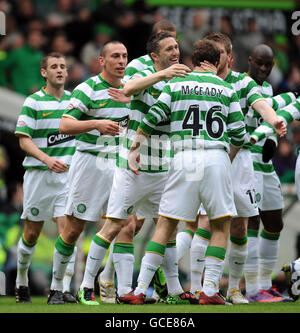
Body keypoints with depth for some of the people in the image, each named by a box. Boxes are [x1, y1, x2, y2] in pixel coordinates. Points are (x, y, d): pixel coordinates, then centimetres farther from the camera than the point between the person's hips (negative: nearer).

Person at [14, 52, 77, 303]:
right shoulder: (34, 102, -4)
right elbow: (24, 139, -9)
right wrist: (47, 159, -23)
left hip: (67, 173, 3)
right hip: (39, 175, -3)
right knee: (32, 233, 6)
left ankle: (63, 288, -14)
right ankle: (21, 280, 27)